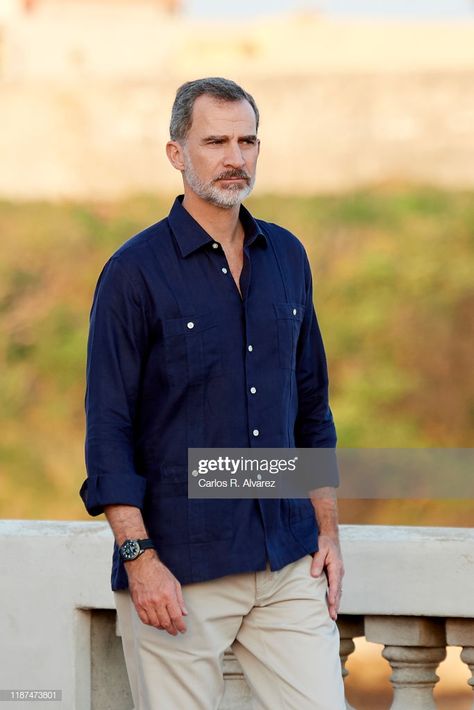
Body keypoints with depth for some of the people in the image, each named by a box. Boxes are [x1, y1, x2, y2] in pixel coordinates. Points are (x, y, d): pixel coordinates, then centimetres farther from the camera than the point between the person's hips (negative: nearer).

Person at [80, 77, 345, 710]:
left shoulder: (287, 258, 11)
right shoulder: (135, 272, -5)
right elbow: (108, 428, -8)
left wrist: (328, 530, 12)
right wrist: (139, 557, -15)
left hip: (290, 562, 5)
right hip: (179, 572, -4)